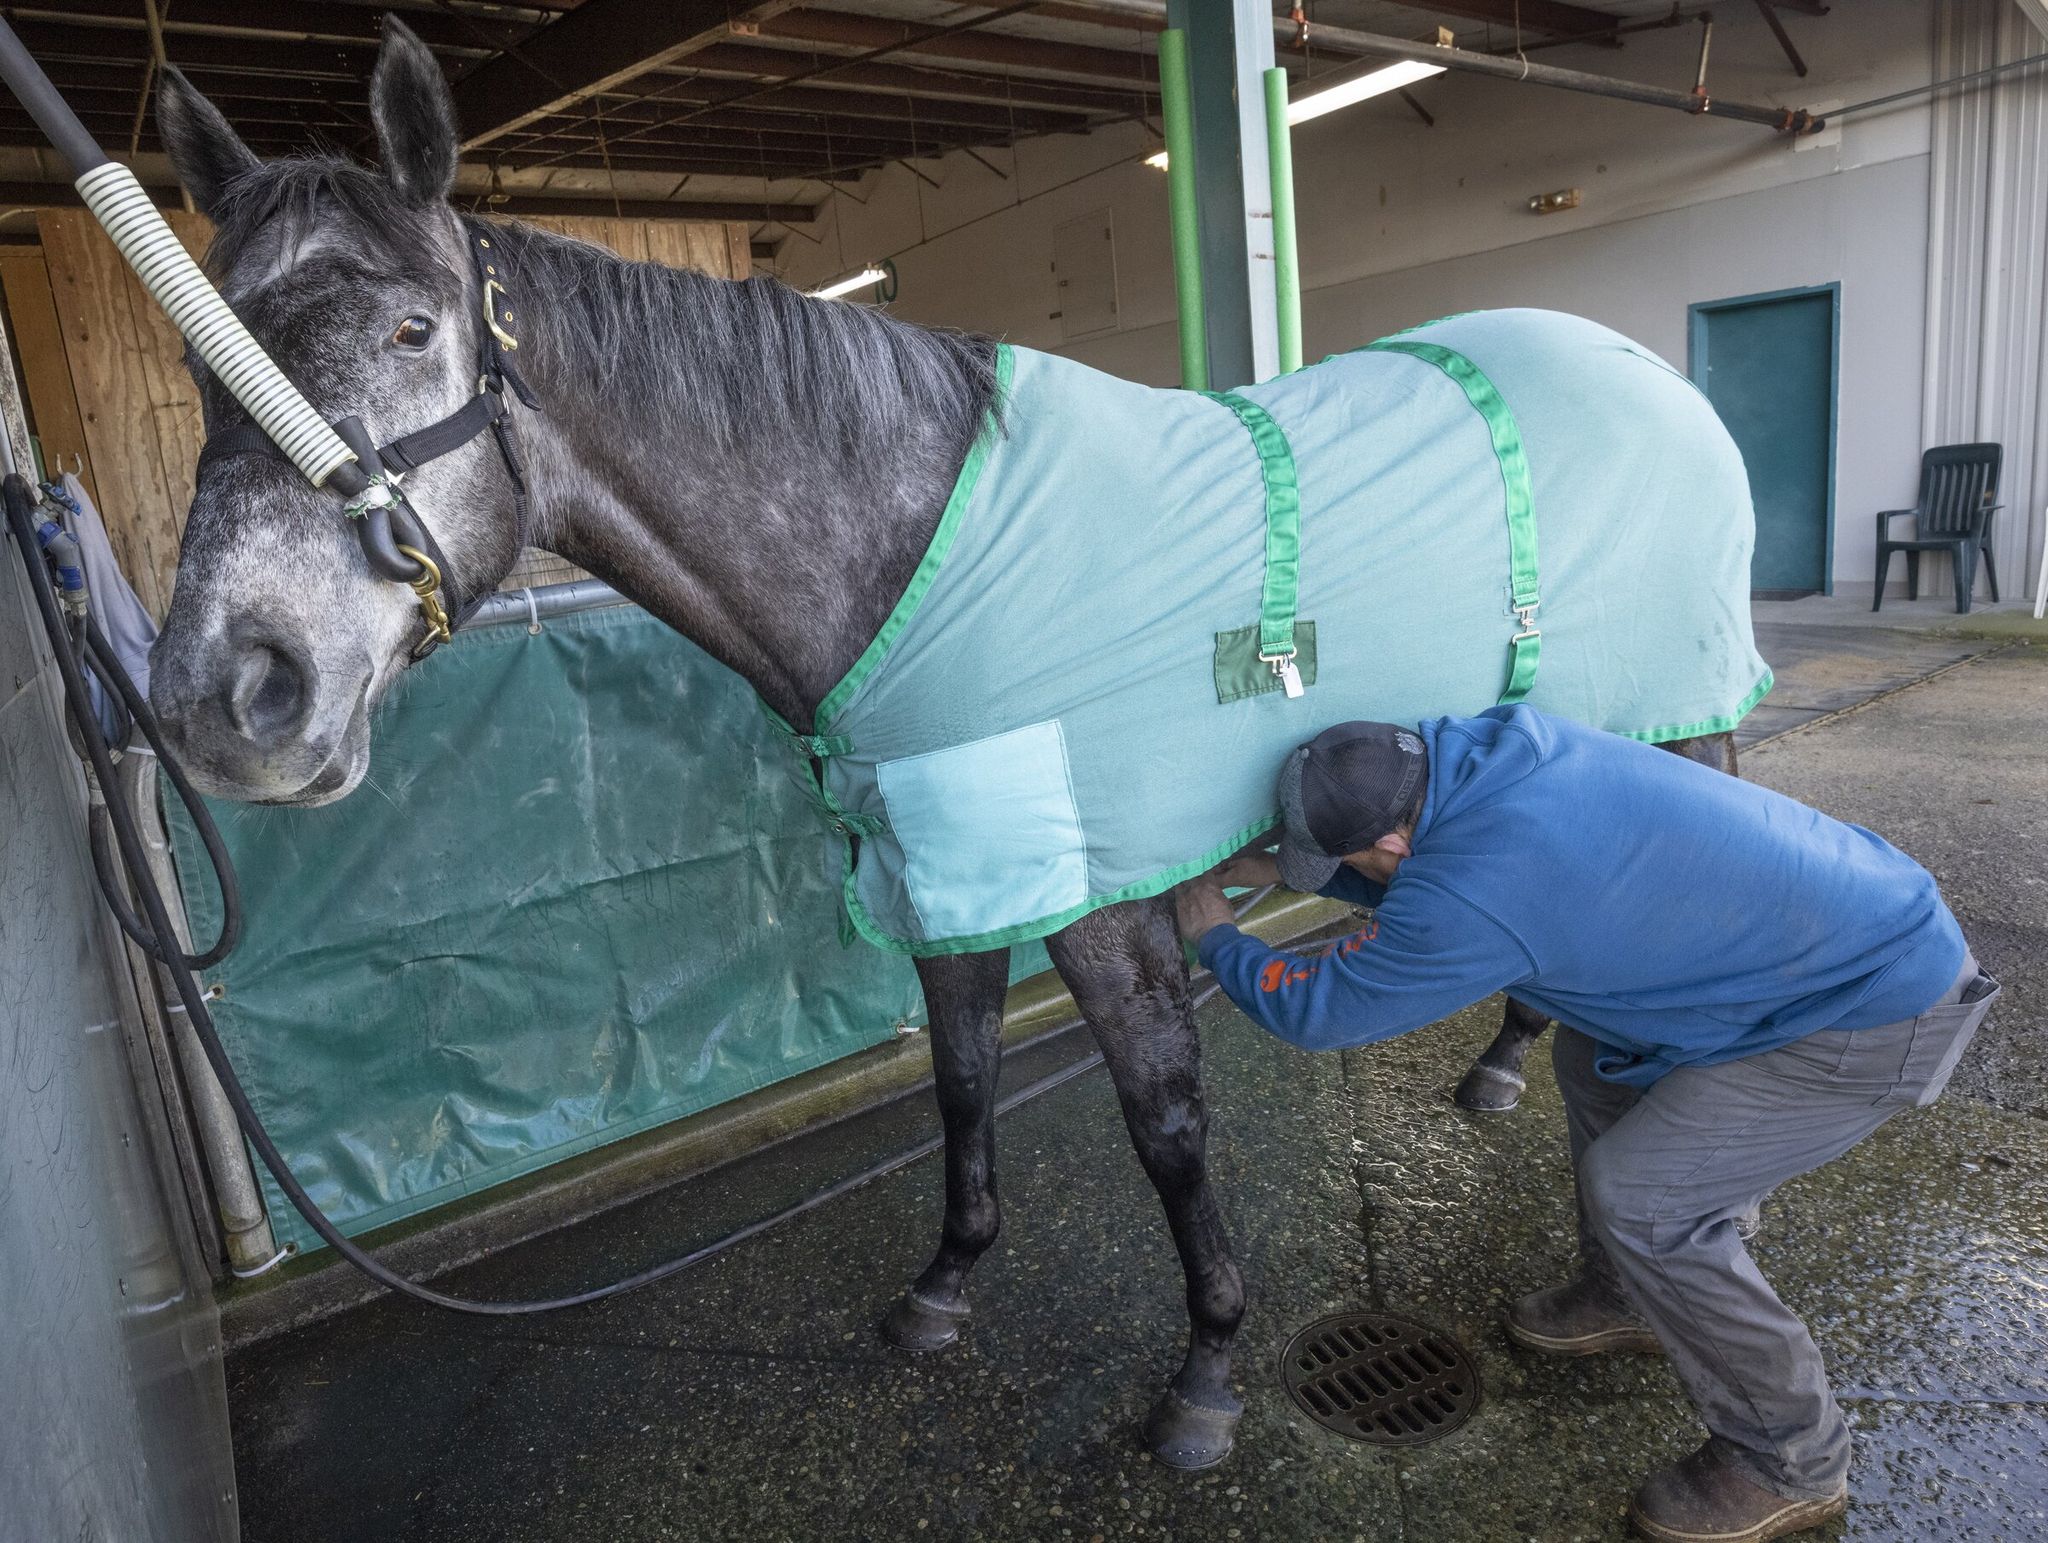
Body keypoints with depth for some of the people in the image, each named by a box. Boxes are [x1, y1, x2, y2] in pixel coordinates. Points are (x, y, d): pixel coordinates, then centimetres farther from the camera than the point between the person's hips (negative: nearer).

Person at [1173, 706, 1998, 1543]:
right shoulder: (1495, 745, -7)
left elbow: (1317, 1009, -17)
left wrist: (1214, 935, -1)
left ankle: (1792, 1464, 14)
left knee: (1638, 1194, -9)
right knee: (1589, 1057, 15)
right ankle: (1623, 1299, 35)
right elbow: (1415, 879, 13)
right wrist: (1274, 869, 11)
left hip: (1885, 1009, -9)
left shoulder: (1476, 892, -31)